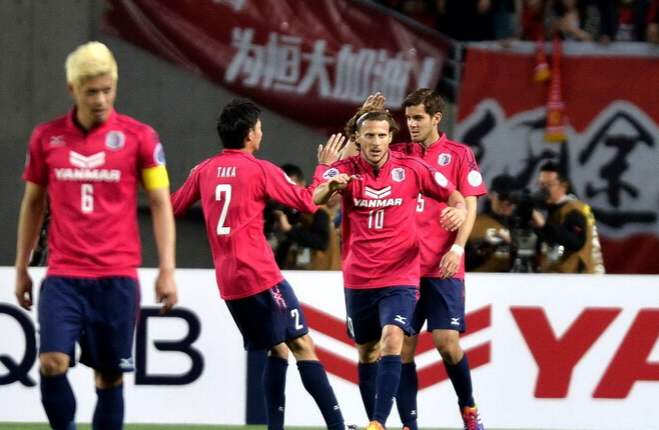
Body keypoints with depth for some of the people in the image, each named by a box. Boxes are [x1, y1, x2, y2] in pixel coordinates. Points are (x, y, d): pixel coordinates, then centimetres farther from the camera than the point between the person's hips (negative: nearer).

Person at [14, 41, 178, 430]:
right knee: (52, 362, -16)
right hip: (63, 277, 1)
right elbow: (33, 204, 16)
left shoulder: (139, 136, -1)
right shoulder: (46, 138, 5)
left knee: (109, 375, 3)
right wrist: (21, 267, 16)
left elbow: (161, 204, 2)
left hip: (117, 277, -1)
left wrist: (167, 270, -5)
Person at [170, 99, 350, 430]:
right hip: (260, 275, -6)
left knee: (278, 349, 15)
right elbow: (308, 203, -3)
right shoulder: (260, 170, -6)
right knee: (301, 343, -7)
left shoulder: (205, 171, 10)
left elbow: (173, 207, 21)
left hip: (228, 282, 7)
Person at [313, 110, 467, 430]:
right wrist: (330, 187, -47)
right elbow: (316, 198, -24)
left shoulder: (410, 168, -4)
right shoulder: (345, 170, -5)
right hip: (358, 280, 2)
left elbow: (454, 197, 6)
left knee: (392, 339, -22)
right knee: (367, 353, 12)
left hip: (400, 276, -2)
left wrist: (459, 211, -18)